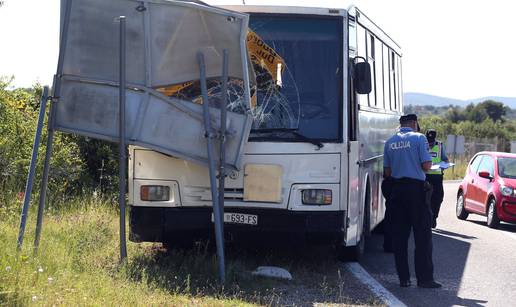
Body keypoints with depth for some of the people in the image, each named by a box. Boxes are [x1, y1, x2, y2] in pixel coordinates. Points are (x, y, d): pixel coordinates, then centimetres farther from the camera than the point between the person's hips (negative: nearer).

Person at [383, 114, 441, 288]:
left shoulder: (390, 142, 9)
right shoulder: (418, 138, -4)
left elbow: (387, 172, 8)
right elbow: (426, 166, -10)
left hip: (397, 189, 4)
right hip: (416, 189, -4)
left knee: (399, 235, 7)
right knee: (422, 235, -1)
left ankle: (403, 278, 8)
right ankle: (424, 278, -4)